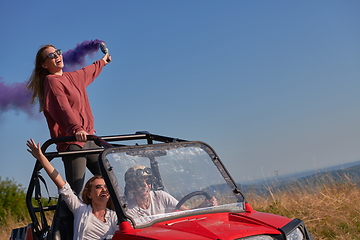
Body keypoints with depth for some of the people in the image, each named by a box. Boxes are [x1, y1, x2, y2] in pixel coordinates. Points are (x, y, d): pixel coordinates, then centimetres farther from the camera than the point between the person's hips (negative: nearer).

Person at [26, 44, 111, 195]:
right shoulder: (51, 81, -8)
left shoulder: (73, 77, 18)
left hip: (88, 138, 9)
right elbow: (63, 108, -24)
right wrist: (76, 129, -40)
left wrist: (102, 61, 59)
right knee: (75, 190, -17)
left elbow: (89, 72, 42)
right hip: (72, 142, -9)